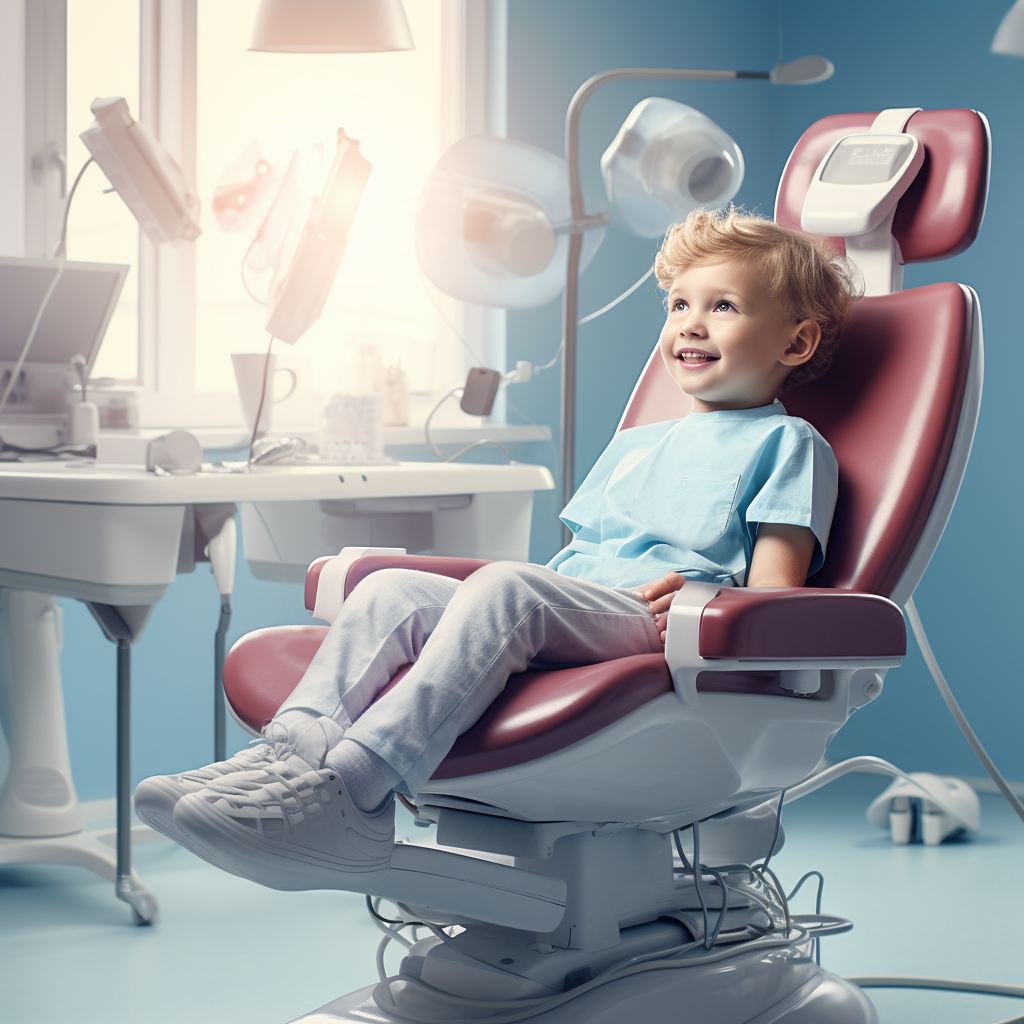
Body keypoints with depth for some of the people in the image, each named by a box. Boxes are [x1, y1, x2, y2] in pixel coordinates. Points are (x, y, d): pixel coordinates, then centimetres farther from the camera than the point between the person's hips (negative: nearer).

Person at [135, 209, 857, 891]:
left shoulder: (787, 443, 14)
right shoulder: (634, 447, 36)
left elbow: (775, 591, 2)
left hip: (651, 624, -7)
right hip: (565, 629, 7)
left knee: (504, 585, -35)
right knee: (392, 589, -17)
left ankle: (349, 785, -49)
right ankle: (296, 746, -38)